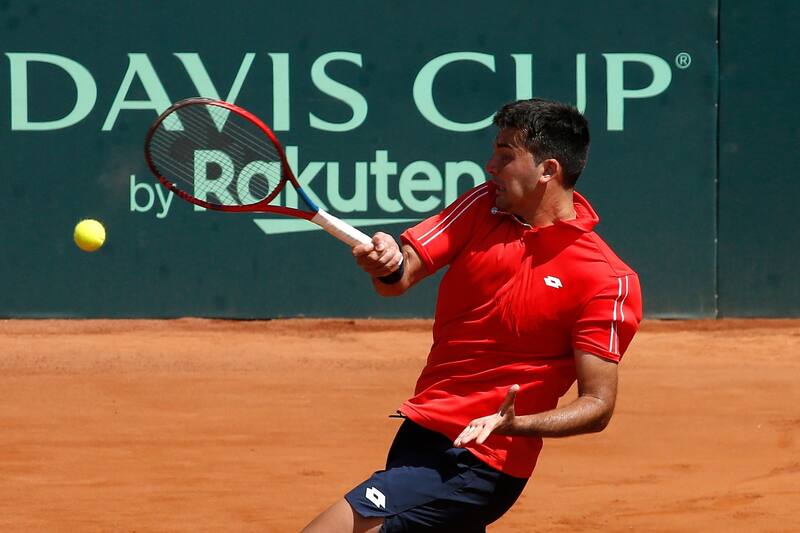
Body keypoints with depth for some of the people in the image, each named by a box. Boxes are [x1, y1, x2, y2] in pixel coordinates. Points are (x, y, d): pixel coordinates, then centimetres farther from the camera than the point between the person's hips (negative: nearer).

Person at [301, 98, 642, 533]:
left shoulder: (607, 281, -15)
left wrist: (513, 424, -31)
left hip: (478, 461, -8)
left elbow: (598, 406, -14)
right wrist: (388, 266, -30)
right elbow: (400, 279, -5)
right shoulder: (484, 204, 3)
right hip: (422, 432, 8)